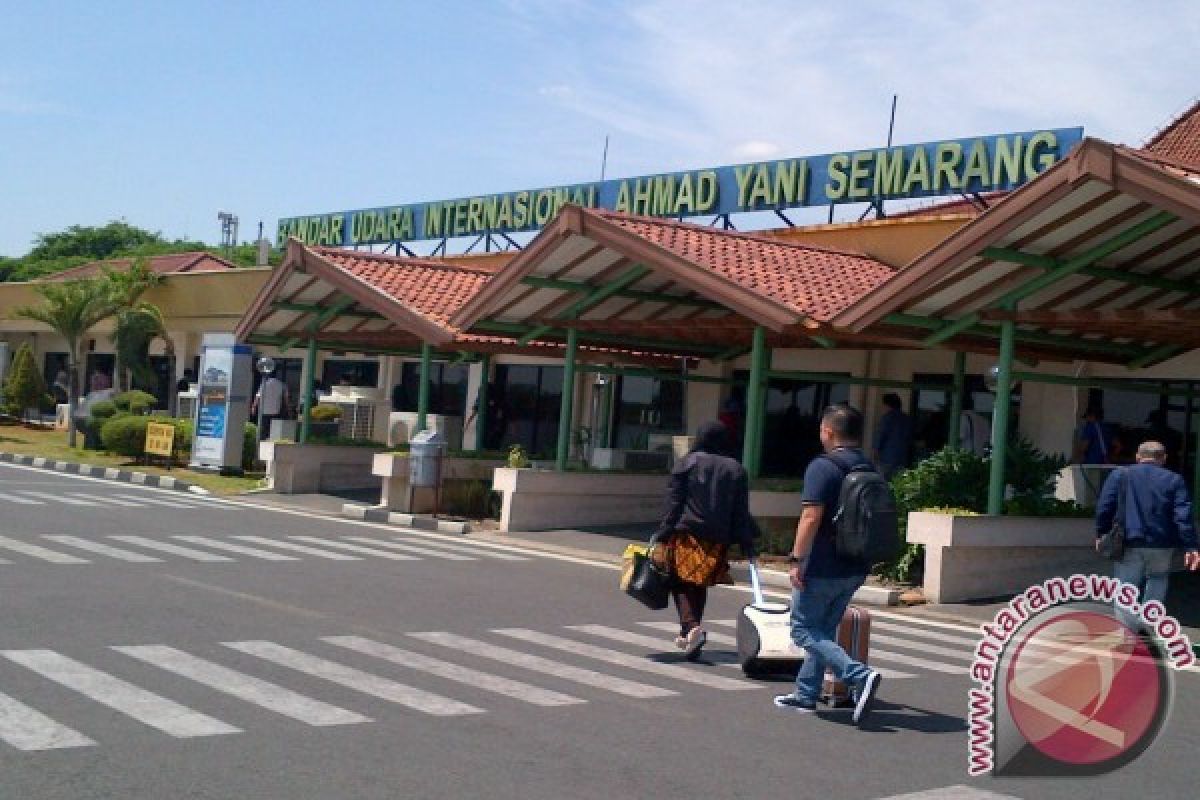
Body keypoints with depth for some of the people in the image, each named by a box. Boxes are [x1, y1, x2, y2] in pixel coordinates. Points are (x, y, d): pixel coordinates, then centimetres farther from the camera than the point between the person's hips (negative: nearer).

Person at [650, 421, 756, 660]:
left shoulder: (687, 463, 0)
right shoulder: (736, 470, 8)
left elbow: (673, 503, -4)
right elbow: (741, 513, 6)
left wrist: (662, 535, -3)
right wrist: (747, 546, 8)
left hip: (687, 535, -3)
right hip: (718, 540, 3)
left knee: (682, 582, 1)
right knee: (700, 585, 15)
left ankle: (691, 626, -20)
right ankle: (689, 634, 18)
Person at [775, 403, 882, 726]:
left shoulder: (823, 467, -15)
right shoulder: (869, 470, 10)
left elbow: (811, 518, -22)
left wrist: (796, 560, -18)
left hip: (823, 567, -8)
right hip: (855, 568, 8)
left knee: (805, 630, 0)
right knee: (824, 630, 18)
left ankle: (859, 676, -17)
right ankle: (806, 694, 23)